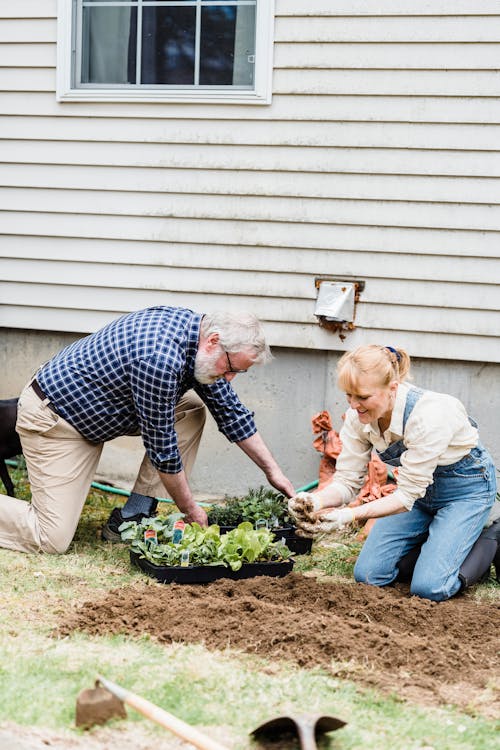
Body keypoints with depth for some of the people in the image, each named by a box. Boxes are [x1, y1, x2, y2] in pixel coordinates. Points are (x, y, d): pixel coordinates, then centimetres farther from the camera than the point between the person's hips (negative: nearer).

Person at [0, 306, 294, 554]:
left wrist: (273, 471, 8)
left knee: (191, 409, 1)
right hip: (52, 418, -10)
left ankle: (132, 516, 4)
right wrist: (191, 510, -10)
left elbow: (231, 411, 8)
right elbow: (162, 446, -22)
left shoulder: (196, 330, -4)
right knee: (53, 541, -16)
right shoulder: (160, 359, -33)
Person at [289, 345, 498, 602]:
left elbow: (408, 494, -32)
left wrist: (349, 515, -42)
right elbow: (347, 480, -13)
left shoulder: (428, 414, -37)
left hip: (466, 486, -6)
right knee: (368, 575, -2)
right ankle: (434, 541, 21)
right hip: (417, 486, 6)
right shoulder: (358, 415, -19)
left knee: (428, 587, -17)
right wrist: (317, 501, -35)